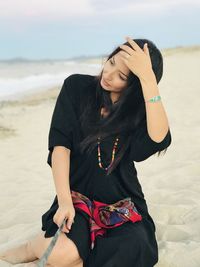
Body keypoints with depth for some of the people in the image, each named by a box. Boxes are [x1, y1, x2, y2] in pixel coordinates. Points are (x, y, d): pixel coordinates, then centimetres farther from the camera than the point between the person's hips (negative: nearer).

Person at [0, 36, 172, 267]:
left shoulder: (138, 108, -2)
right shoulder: (77, 86, -3)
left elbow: (159, 138, -25)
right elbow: (60, 144, -10)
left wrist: (148, 77, -30)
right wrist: (64, 200, -21)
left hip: (123, 201, 2)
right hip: (79, 195, -2)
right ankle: (33, 248, 7)